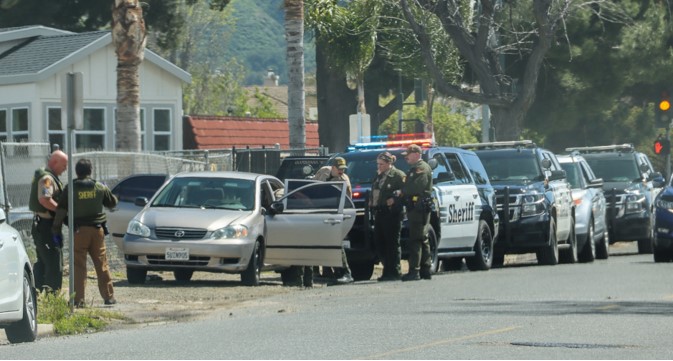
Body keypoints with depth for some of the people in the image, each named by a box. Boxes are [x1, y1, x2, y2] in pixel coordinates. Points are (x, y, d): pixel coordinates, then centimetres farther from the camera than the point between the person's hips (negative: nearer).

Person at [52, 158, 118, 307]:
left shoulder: (70, 188, -5)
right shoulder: (100, 187, 2)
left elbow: (61, 210, -7)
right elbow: (112, 203, 15)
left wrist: (56, 228, -1)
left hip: (79, 230, -2)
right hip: (97, 229, 2)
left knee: (78, 266, -1)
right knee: (102, 264, 9)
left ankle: (78, 299, -5)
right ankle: (109, 296, 10)